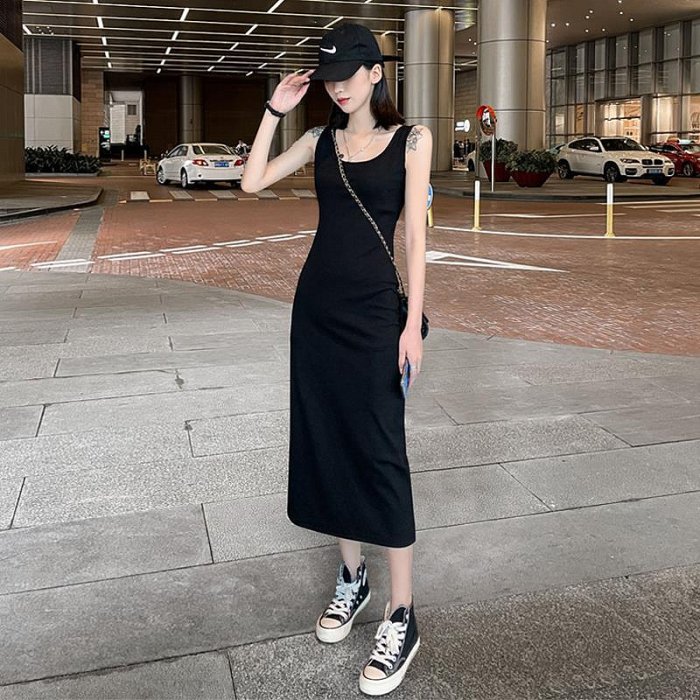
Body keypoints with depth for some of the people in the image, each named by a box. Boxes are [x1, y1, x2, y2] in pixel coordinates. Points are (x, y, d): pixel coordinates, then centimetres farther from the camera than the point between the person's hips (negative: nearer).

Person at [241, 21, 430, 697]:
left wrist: (413, 324, -10)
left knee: (379, 452, -6)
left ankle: (401, 617, 3)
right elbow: (252, 182, 5)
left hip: (373, 309, -5)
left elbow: (415, 234, -5)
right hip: (316, 303, 5)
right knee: (326, 442, 9)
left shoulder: (410, 138, -1)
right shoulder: (322, 138, 10)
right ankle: (351, 577, 26)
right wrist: (274, 110, 2)